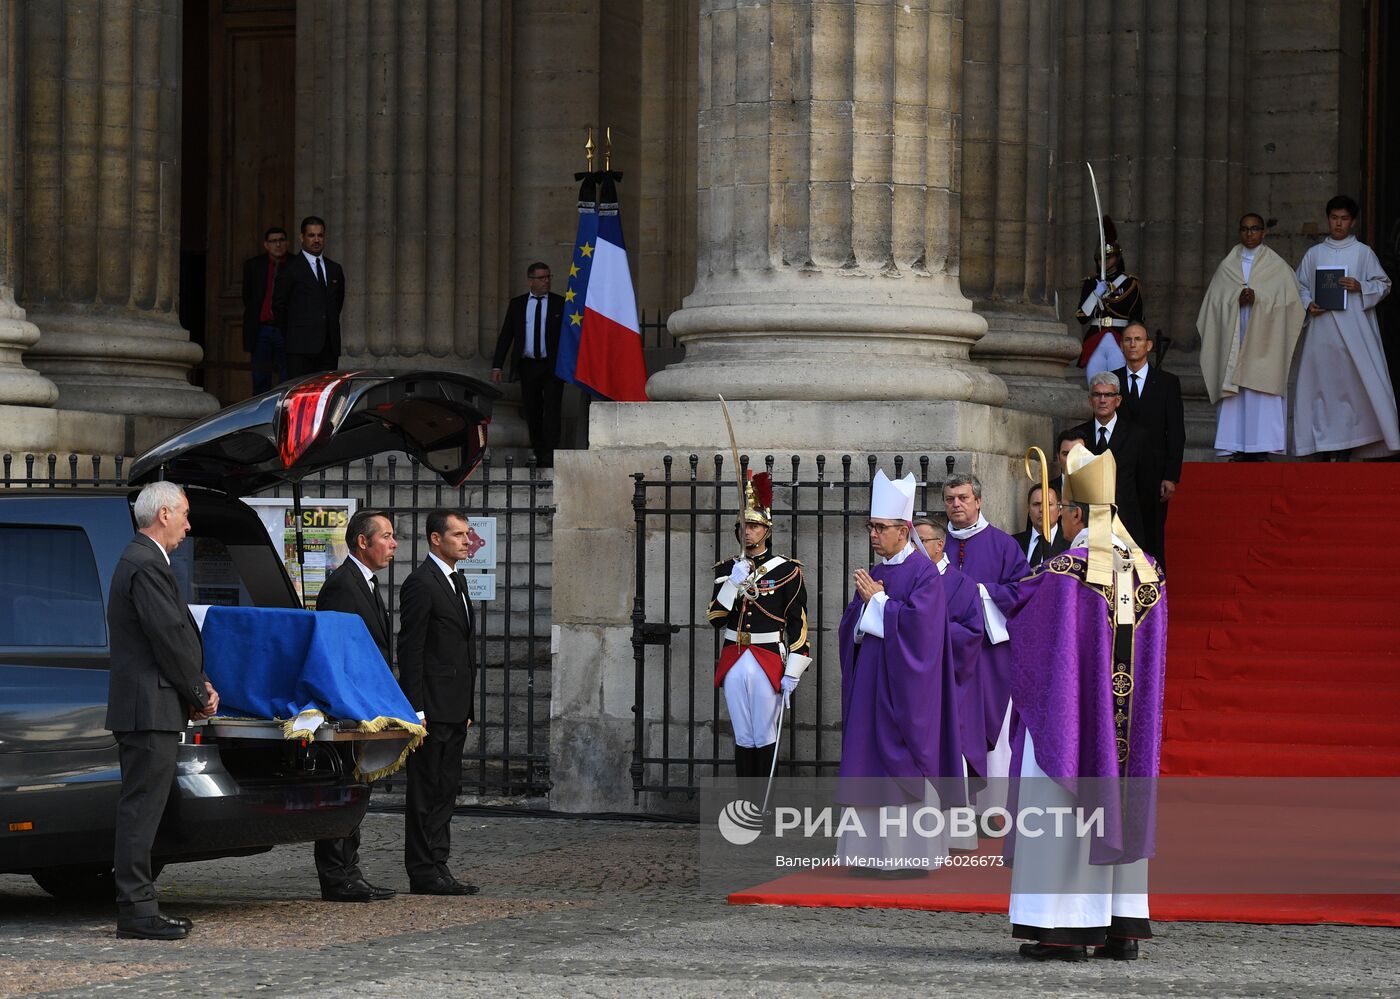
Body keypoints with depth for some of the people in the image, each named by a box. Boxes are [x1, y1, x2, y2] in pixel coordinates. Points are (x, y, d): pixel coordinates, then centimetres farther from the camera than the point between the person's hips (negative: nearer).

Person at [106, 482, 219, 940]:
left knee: (140, 809, 12)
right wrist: (200, 692, -7)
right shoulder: (147, 567, -16)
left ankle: (138, 905, 16)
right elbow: (170, 637, -18)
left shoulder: (140, 561, 19)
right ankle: (136, 911, -8)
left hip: (142, 709, 11)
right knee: (142, 807, -9)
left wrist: (198, 686, 10)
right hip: (151, 710, -11)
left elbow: (177, 633, 20)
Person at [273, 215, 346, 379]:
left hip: (330, 347, 5)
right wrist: (292, 335, 7)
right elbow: (278, 306, 2)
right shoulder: (290, 269, -1)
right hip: (301, 347, -5)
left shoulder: (335, 270, 16)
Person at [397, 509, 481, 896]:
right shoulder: (420, 584, -11)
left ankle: (437, 867, 14)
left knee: (445, 790, 10)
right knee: (426, 792, -5)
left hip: (454, 708, 9)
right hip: (432, 706, -9)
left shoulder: (457, 581, 18)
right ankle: (423, 872, -3)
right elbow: (409, 650, -15)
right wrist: (415, 710, -19)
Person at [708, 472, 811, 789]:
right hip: (734, 664, 4)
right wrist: (733, 583, -12)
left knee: (765, 738, 0)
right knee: (743, 738, 7)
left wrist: (792, 674, -9)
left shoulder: (786, 570, -4)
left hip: (768, 664, -4)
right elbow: (716, 618, 2)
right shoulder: (727, 569, 8)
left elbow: (798, 625, -4)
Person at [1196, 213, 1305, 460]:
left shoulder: (1277, 266, 7)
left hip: (1264, 335, -2)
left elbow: (1287, 298, -1)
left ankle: (1262, 447, -10)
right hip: (1233, 335, 2)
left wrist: (1257, 298, -13)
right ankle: (1238, 447, -5)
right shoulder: (1227, 266, 14)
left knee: (1263, 388, -9)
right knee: (1234, 391, -5)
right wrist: (1238, 299, -9)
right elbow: (1216, 301, 9)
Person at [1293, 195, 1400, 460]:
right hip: (1322, 332, 2)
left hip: (1355, 330, -2)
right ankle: (1328, 444, 2)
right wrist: (1308, 304, -4)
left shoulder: (1363, 253, 6)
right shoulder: (1313, 255, 11)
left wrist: (1360, 287, -11)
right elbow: (1299, 287, 16)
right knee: (1324, 385, -2)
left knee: (1357, 384, -8)